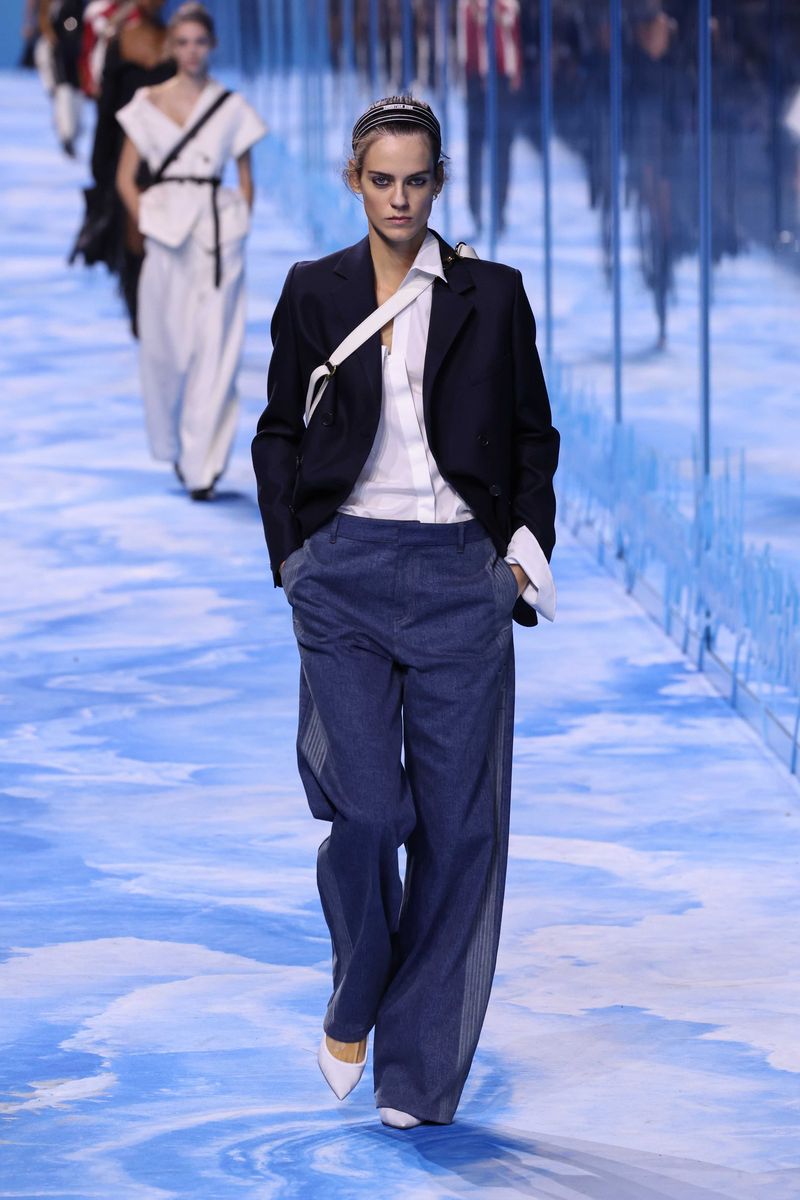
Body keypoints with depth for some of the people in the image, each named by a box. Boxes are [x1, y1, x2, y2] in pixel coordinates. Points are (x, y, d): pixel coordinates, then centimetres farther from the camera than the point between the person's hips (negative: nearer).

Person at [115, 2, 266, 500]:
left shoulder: (232, 107, 5)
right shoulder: (149, 104, 5)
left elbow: (246, 180, 10)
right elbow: (126, 178, 8)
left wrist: (237, 229, 1)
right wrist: (148, 224, -1)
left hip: (219, 236, -1)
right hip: (167, 235, 1)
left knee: (214, 354, -6)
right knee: (165, 348, 4)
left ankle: (203, 464, -4)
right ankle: (174, 445, 27)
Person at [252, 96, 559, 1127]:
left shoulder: (491, 295, 6)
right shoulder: (314, 294, 6)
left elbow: (534, 438, 12)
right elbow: (278, 434, 13)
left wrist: (527, 552, 2)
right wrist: (291, 556, 4)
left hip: (460, 576, 1)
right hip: (347, 574, 0)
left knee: (458, 823, -2)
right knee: (367, 809, -11)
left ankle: (418, 1070, 9)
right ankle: (353, 1010, 16)